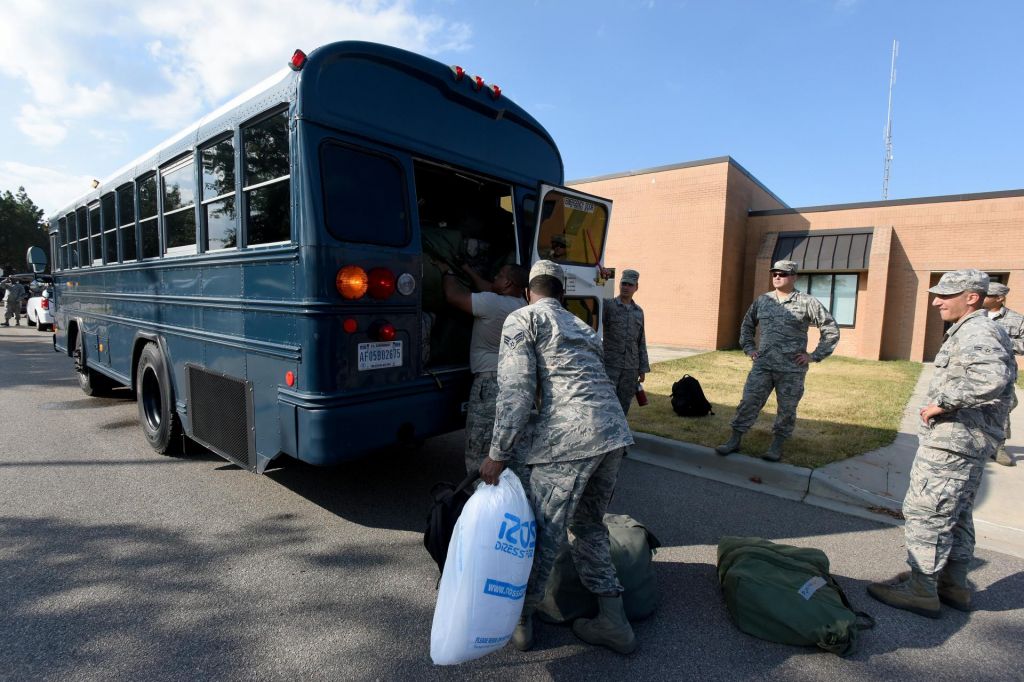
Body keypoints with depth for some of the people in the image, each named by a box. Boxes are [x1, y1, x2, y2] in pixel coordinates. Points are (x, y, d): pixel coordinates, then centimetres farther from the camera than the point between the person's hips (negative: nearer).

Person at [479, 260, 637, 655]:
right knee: (589, 526, 22)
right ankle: (614, 622, 26)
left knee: (544, 534, 8)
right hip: (614, 431, 8)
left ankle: (521, 620, 27)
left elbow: (516, 388, -7)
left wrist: (498, 454, -5)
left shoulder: (522, 319, 6)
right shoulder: (581, 326, 27)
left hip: (567, 435, -7)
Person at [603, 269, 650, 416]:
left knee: (624, 406, 9)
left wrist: (643, 369, 12)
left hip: (631, 368, 5)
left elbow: (641, 342, 16)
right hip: (609, 365, -4)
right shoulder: (608, 305, -2)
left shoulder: (639, 311, 12)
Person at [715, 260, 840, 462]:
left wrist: (814, 355, -4)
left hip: (792, 370, -2)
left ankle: (776, 447, 22)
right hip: (762, 366, 3)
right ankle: (734, 441, 8)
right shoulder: (762, 300, 8)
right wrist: (749, 348, 12)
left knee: (787, 410, 7)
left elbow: (831, 330, 0)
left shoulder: (807, 303, -3)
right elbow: (747, 324, 23)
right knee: (748, 403, 0)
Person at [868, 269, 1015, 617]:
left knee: (925, 512, -3)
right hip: (971, 443, 11)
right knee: (956, 515, 19)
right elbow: (1005, 375, 27)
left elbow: (992, 377, -37)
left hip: (950, 443, -11)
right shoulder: (983, 332, 17)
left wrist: (943, 402, -27)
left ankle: (921, 591, 7)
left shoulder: (976, 333, -17)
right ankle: (954, 585, 32)